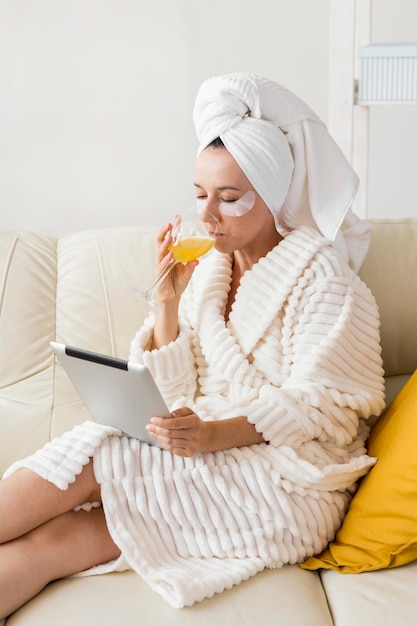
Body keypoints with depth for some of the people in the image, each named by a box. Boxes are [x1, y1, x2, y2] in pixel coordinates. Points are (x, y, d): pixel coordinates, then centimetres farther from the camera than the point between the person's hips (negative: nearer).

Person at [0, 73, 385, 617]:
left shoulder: (322, 278, -6)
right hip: (211, 454, 5)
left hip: (288, 482, -5)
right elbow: (175, 395, 6)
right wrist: (170, 300, -8)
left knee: (93, 458, -24)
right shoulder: (205, 266, 10)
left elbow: (317, 407, -13)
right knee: (46, 542, -21)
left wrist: (215, 435, -28)